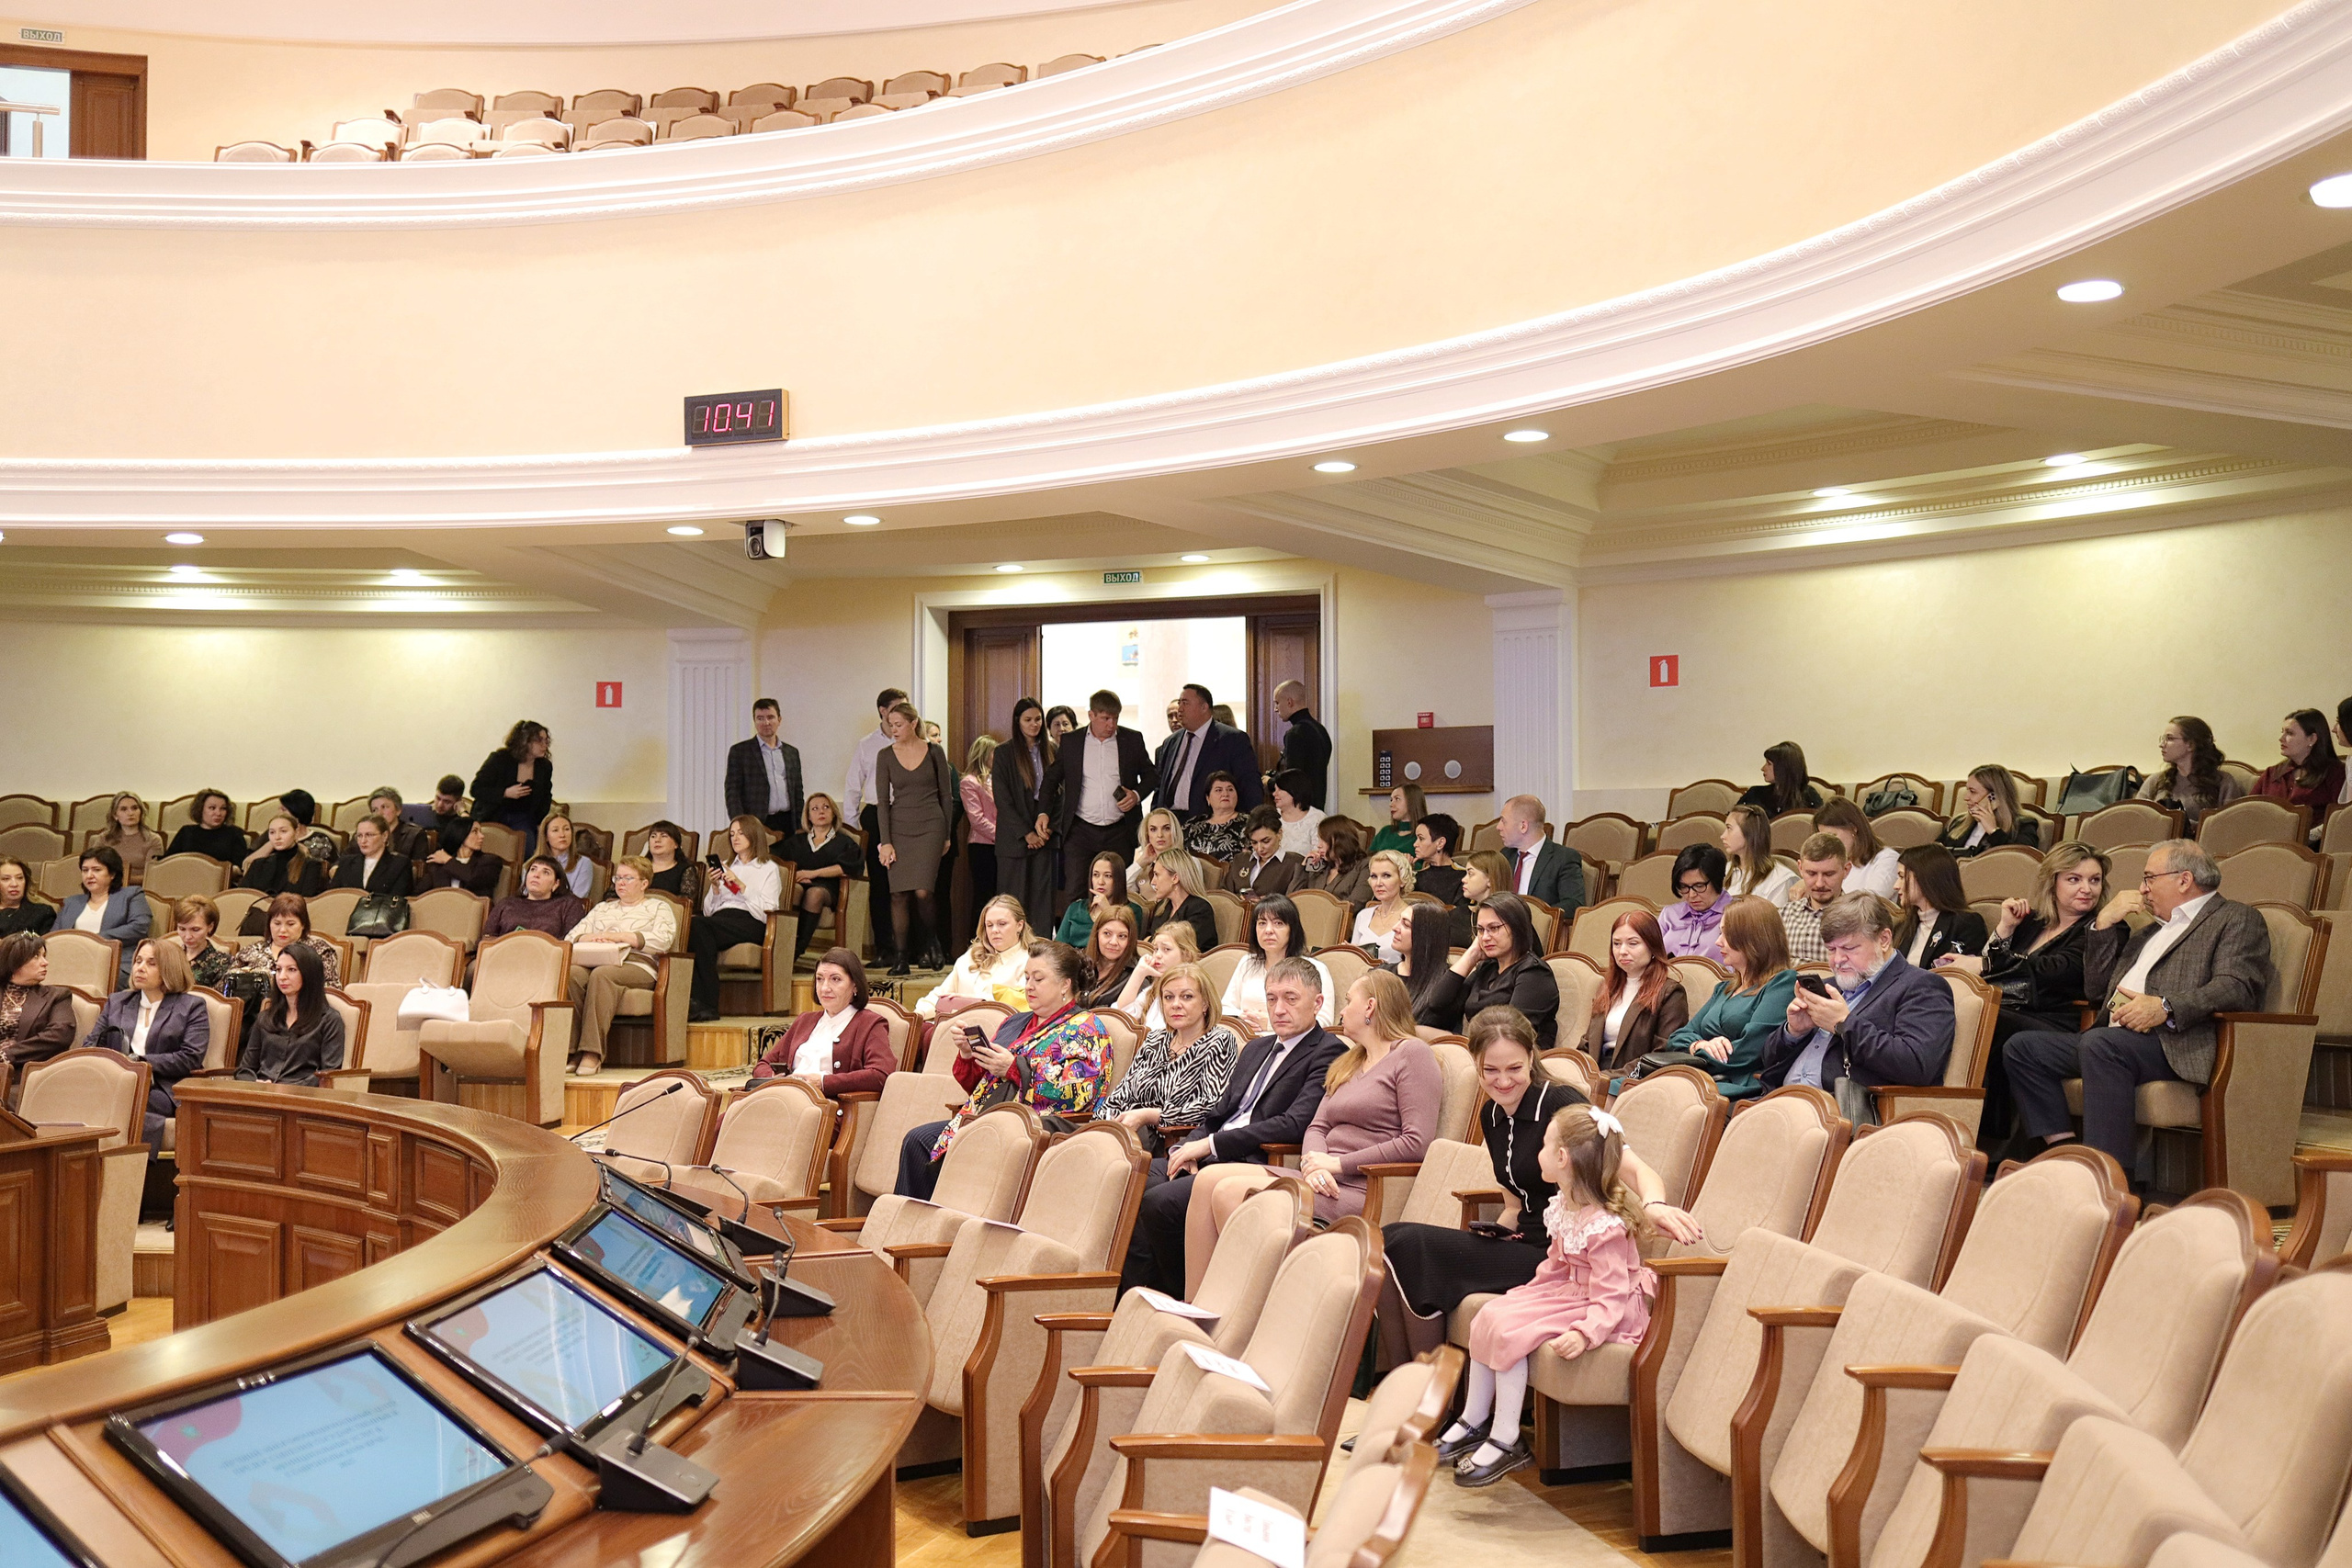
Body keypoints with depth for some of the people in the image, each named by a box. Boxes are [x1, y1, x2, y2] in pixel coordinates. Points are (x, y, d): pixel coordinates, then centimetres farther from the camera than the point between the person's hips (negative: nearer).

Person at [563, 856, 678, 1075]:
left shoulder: (658, 908, 20)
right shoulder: (601, 908, 34)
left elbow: (663, 940, -1)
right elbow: (571, 937, 22)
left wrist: (620, 937, -7)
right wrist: (592, 938, -1)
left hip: (636, 965, -4)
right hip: (595, 962, 4)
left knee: (601, 974, -38)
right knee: (571, 974, -32)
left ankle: (592, 1053, -42)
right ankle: (572, 1050, -34)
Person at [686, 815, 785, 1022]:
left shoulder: (769, 869, 16)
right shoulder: (725, 868, 30)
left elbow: (766, 912, 0)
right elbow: (708, 912, 21)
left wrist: (741, 885, -6)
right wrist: (715, 888, 4)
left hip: (749, 923, -4)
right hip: (720, 920, 4)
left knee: (697, 927, -34)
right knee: (700, 930, -36)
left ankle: (704, 1004, -40)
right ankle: (706, 1004, -42)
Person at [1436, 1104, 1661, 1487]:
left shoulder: (1606, 1228, -28)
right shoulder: (1564, 1206, 1)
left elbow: (1609, 1299, -29)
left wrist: (1584, 1335, -41)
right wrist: (1540, 1278, 4)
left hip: (1606, 1312, -10)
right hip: (1566, 1290, 10)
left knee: (1510, 1331, -22)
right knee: (1490, 1315, 0)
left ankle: (1506, 1441, -10)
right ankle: (1473, 1423, 10)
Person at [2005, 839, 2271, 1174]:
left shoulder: (2238, 919, 8)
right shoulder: (2153, 930, 33)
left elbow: (2237, 989, -11)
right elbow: (2094, 987, 30)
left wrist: (2164, 1007, -25)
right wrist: (2104, 922, 20)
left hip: (2176, 1043, -8)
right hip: (2115, 1040, 9)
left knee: (2100, 1043, -36)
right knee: (2023, 1047, -7)